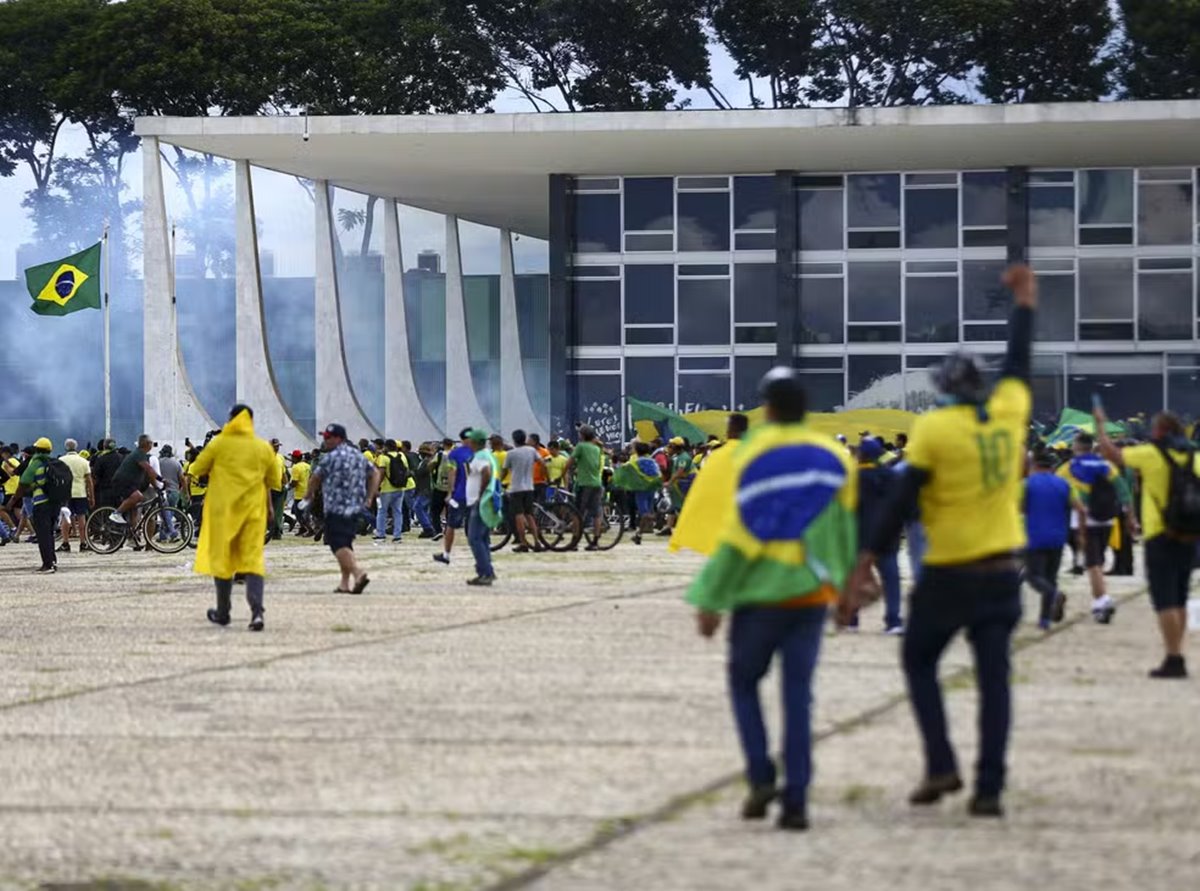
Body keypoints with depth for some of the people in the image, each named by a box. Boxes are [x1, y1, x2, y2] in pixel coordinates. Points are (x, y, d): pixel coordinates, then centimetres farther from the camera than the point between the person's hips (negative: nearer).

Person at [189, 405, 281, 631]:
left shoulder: (219, 444, -6)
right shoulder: (264, 448, 0)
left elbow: (197, 469, 2)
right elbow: (274, 482, 7)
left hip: (222, 510, -1)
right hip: (253, 510, 1)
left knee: (222, 559, 11)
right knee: (253, 559, 0)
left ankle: (223, 613, 21)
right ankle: (257, 610, -19)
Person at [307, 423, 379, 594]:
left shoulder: (330, 457, -9)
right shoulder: (358, 456, 14)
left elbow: (315, 478, -3)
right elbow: (375, 473, 16)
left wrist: (310, 493, 17)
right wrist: (369, 497, 15)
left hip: (336, 508, -8)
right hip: (356, 508, 8)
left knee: (339, 545, -12)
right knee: (345, 544, 16)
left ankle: (358, 572, -32)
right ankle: (345, 583, 15)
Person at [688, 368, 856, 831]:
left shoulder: (751, 456, -8)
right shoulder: (835, 458, 3)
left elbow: (736, 537, -10)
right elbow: (846, 533, 6)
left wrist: (710, 600, -7)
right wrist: (846, 586, 19)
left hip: (761, 592, -3)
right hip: (813, 593, 3)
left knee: (744, 681, 15)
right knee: (798, 695, 4)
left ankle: (761, 776, 0)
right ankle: (796, 800, -2)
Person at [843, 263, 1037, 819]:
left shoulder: (933, 429, -11)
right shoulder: (1009, 412, 0)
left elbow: (900, 505, -13)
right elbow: (1018, 363, 20)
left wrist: (865, 568, -10)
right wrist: (1024, 302, 37)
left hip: (948, 574, -4)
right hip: (1002, 571, 4)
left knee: (919, 662, 14)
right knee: (993, 678, 5)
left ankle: (940, 764, -1)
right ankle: (989, 788, 1)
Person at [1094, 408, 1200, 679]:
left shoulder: (1152, 454, -8)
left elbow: (1111, 453, 1)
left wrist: (1100, 425, 16)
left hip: (1161, 537, -6)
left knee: (1165, 601, -6)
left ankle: (1173, 659, -12)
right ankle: (1177, 656, 18)